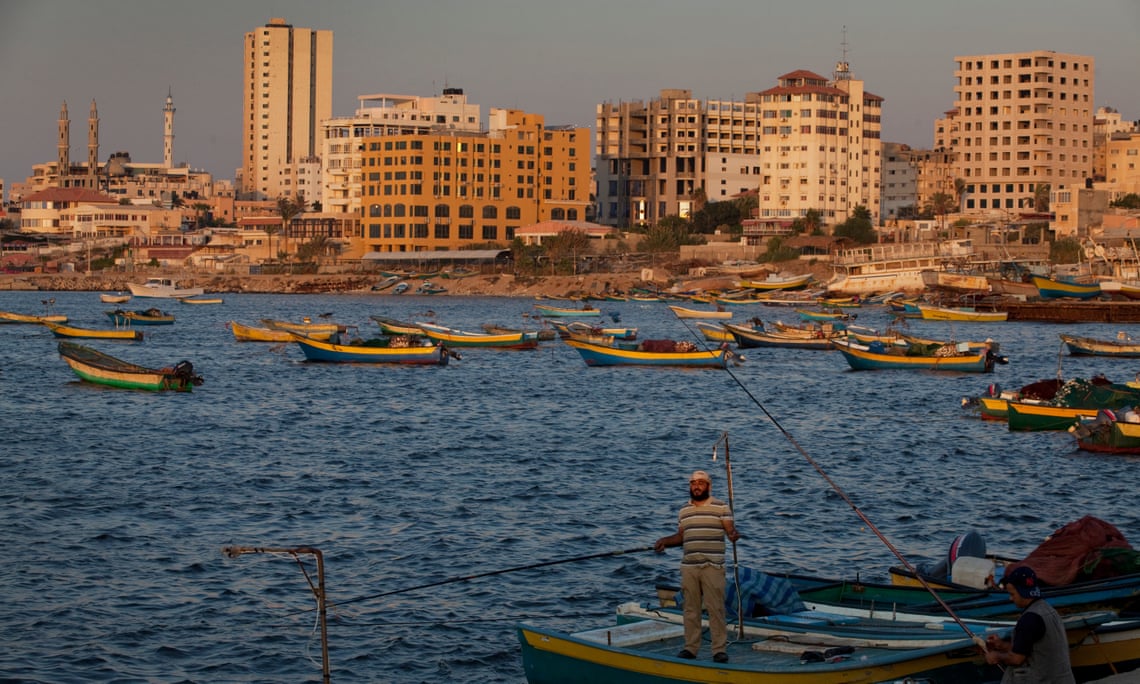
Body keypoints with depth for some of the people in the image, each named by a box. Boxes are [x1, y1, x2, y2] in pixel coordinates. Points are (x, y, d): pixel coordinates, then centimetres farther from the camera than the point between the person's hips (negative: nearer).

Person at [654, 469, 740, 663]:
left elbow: (730, 529, -5)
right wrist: (665, 541, 4)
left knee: (715, 608, -4)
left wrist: (734, 534, -27)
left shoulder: (721, 507, 1)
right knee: (691, 609, 7)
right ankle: (691, 648, 14)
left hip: (713, 566, -4)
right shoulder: (684, 511, 15)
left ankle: (720, 649, 0)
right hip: (688, 567, 4)